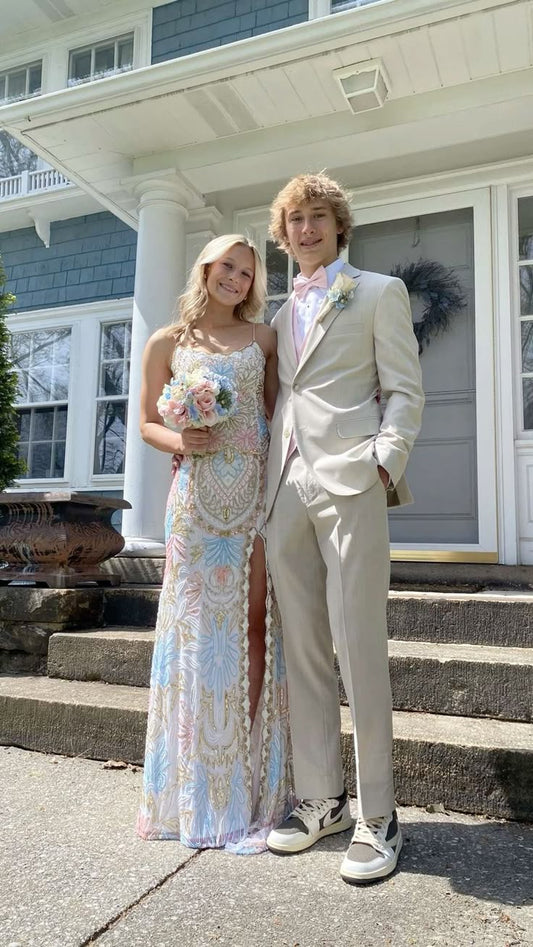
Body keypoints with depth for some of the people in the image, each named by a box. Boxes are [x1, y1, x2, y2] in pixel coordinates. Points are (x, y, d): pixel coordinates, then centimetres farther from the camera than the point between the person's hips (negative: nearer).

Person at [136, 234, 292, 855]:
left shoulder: (263, 338, 14)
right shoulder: (166, 344, 11)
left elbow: (277, 412, 10)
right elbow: (147, 423, 12)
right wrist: (180, 442, -9)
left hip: (259, 491, 1)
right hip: (198, 494, -1)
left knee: (257, 624, 0)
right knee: (199, 627, 1)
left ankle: (251, 782, 14)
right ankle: (200, 790, 16)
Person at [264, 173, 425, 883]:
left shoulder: (379, 292, 10)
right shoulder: (283, 313, 25)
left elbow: (404, 391, 2)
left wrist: (384, 465, -12)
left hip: (348, 480, -5)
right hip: (284, 486, 6)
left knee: (359, 646, -6)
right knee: (302, 647, 7)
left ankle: (377, 816, 7)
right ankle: (320, 800, 19)